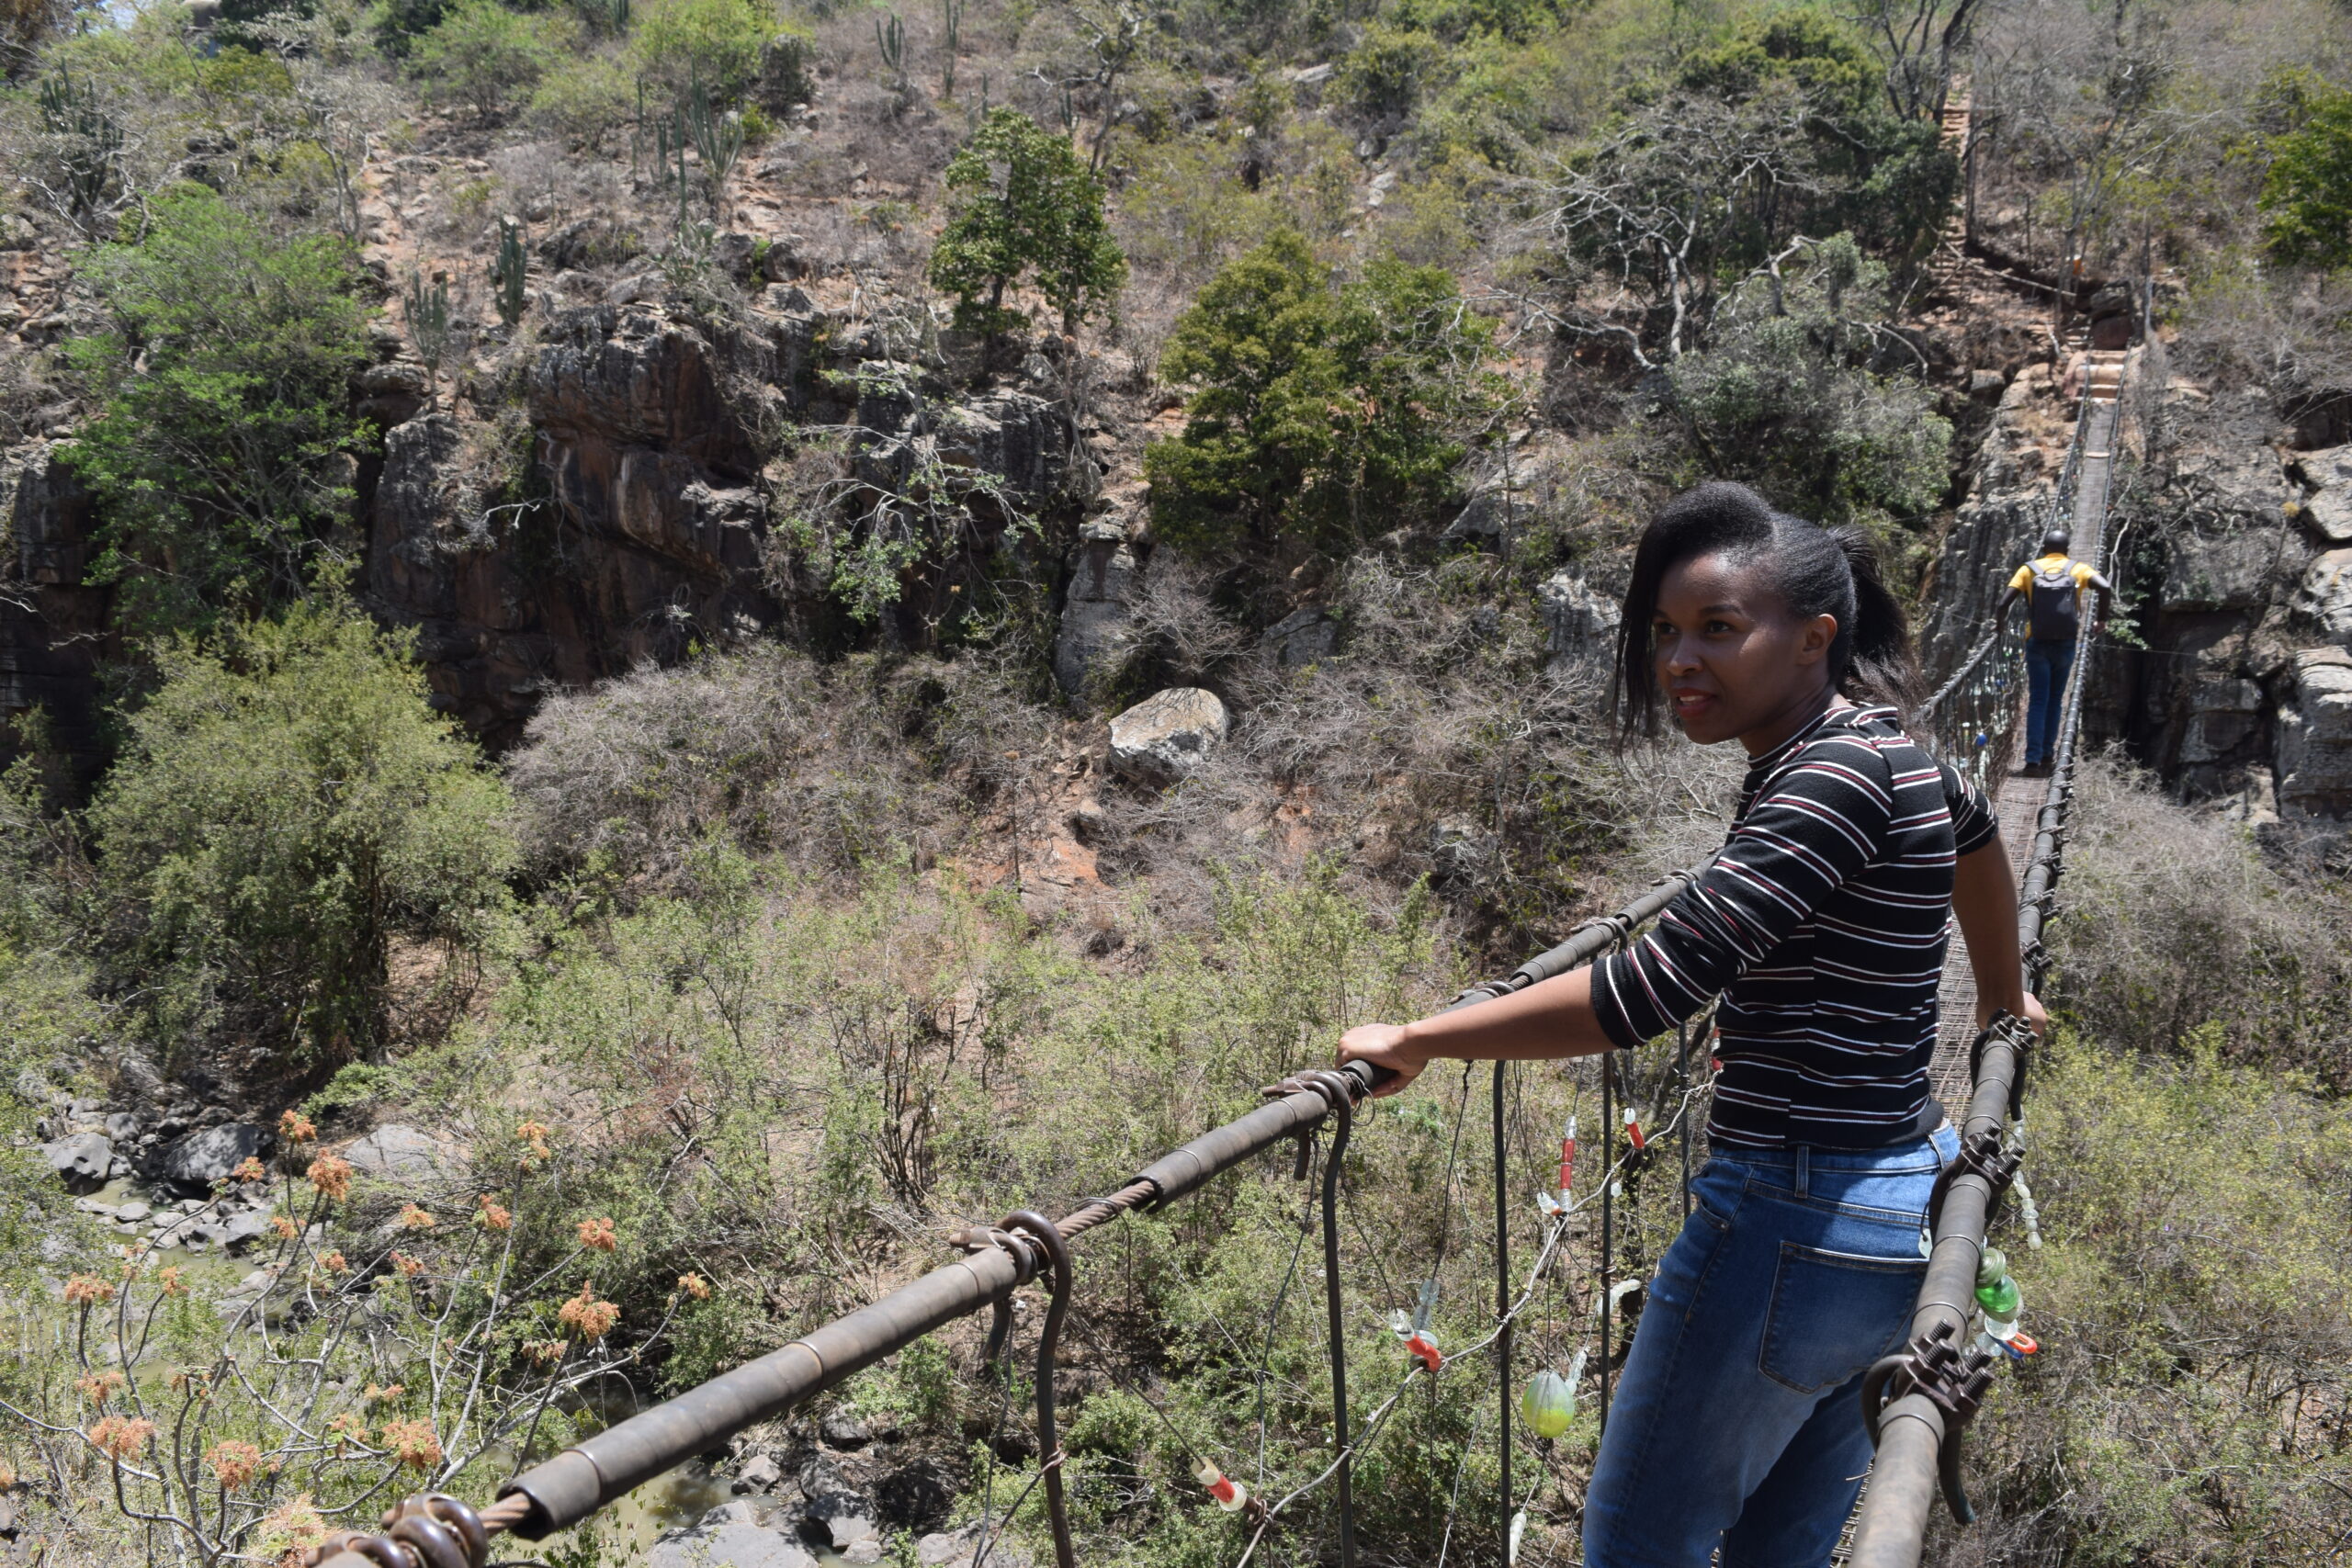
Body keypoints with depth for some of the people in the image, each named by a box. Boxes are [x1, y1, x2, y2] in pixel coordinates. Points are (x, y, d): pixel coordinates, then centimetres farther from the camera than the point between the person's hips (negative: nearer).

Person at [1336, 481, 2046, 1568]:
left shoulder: (1836, 776, -20)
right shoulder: (1880, 748, 10)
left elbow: (1650, 989, -27)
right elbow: (1972, 831, 32)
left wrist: (1415, 1043, -19)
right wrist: (2003, 1002, 49)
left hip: (1797, 1224, -10)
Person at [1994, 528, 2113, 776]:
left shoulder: (2029, 569, 2)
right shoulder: (2077, 569, 3)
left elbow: (2004, 603, -7)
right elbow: (2105, 588, -14)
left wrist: (1999, 622, 13)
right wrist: (2101, 619, -1)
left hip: (2037, 644, -1)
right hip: (2065, 644, 1)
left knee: (2037, 702, 0)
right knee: (2055, 701, 14)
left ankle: (2033, 761, -9)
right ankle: (2046, 757, 18)